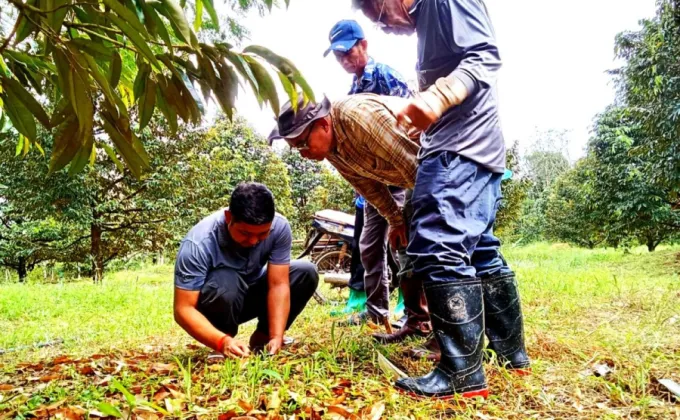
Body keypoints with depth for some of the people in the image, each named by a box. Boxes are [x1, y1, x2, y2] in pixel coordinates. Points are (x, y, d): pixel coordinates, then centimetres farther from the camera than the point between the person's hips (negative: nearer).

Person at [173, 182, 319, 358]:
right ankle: (227, 342, -9)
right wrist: (222, 341, -47)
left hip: (250, 295, 4)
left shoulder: (279, 226, -24)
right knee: (225, 281, -37)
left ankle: (262, 337, -1)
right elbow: (183, 309, -33)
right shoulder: (199, 243, -33)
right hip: (215, 304, -4)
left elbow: (278, 284, -24)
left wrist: (276, 337, -35)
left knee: (307, 273, -18)